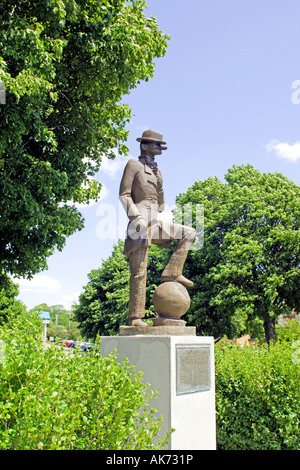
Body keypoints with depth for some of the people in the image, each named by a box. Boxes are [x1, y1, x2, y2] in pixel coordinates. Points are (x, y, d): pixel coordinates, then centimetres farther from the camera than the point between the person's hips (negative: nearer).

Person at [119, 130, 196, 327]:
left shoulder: (156, 171, 24)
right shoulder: (133, 164, 3)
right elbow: (124, 194, -6)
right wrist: (136, 216, -18)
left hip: (154, 222, 8)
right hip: (140, 221, -8)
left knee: (189, 233, 3)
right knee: (139, 270, -10)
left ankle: (171, 274, -5)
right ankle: (136, 317, -8)